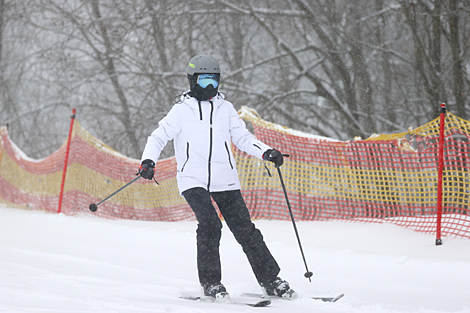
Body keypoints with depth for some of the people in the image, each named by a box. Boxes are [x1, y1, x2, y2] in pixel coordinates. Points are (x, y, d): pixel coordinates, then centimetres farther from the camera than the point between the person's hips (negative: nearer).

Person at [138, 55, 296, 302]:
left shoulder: (226, 108, 10)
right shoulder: (181, 110, 2)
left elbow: (242, 137, 14)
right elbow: (159, 137, 1)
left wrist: (266, 152, -2)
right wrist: (148, 160, -16)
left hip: (224, 179, 3)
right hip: (193, 179, -3)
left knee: (245, 229, -2)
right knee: (209, 224, -22)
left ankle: (270, 280, 7)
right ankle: (210, 283, -12)